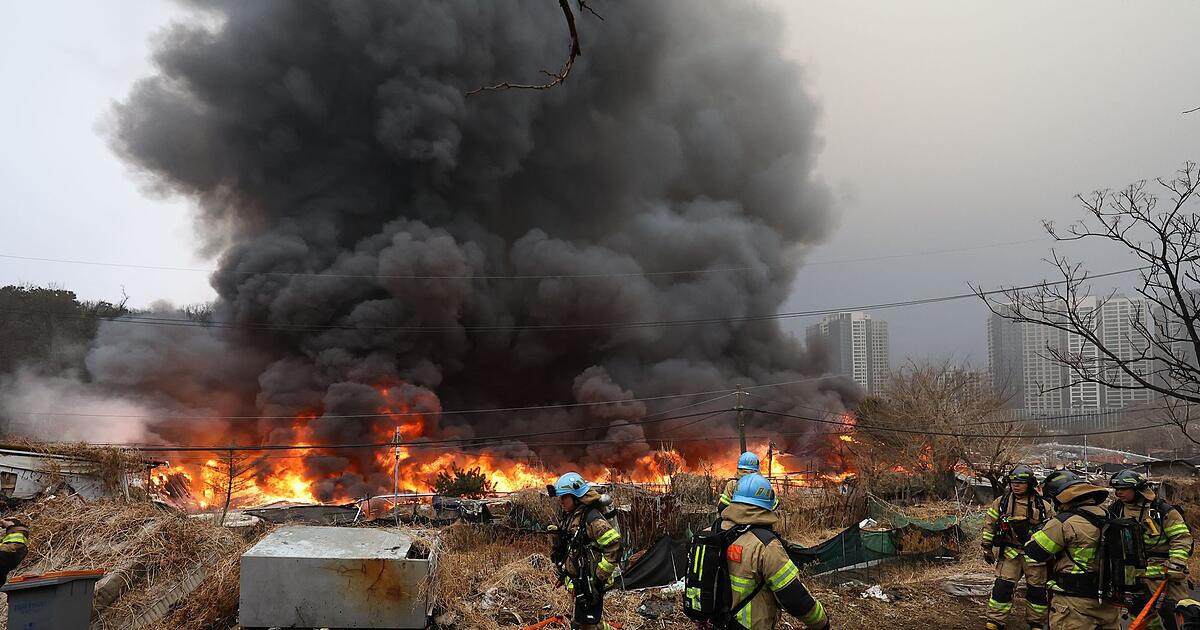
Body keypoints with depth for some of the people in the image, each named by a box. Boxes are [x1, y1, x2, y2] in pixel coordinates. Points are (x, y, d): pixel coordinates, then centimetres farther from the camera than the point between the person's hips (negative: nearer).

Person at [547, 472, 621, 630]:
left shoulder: (592, 518, -21)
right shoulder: (570, 516, 7)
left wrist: (601, 575, -21)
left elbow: (614, 545, -25)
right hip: (577, 581, 9)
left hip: (590, 583, -9)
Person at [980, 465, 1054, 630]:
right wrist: (987, 548, 5)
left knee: (1037, 590, 9)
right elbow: (989, 524, 6)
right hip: (1010, 552, 0)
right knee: (1002, 587, -6)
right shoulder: (1001, 502, 0)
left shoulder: (1043, 506, -3)